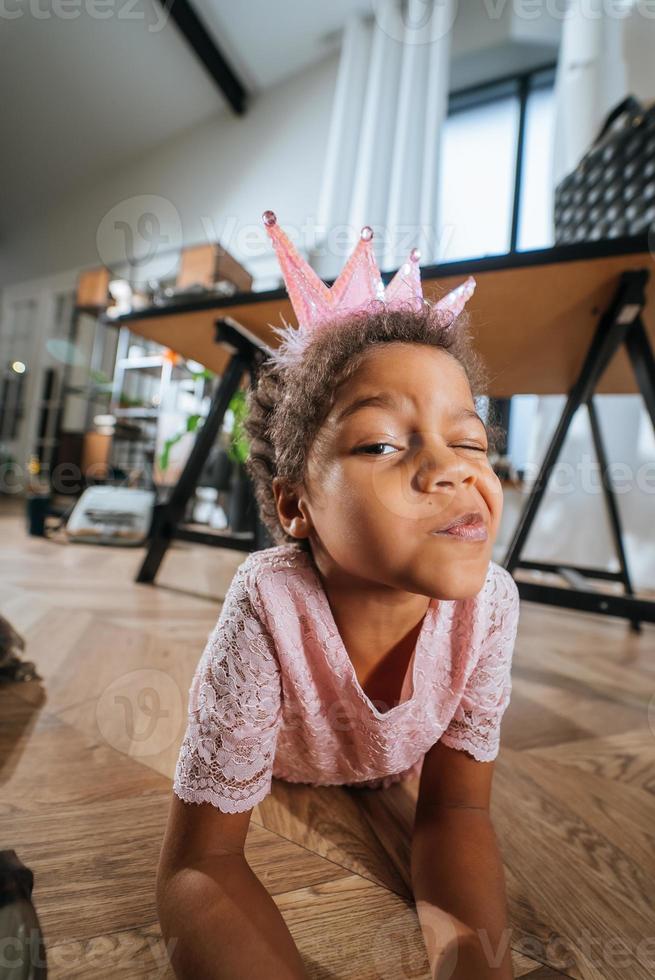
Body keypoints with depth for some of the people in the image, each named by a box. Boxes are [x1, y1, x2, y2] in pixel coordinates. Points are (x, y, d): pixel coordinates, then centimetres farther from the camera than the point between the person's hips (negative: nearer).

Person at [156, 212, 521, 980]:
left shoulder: (489, 600, -36)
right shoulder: (269, 608, -47)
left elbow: (456, 806, -22)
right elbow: (198, 866, -33)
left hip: (377, 786, 3)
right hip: (259, 780, -1)